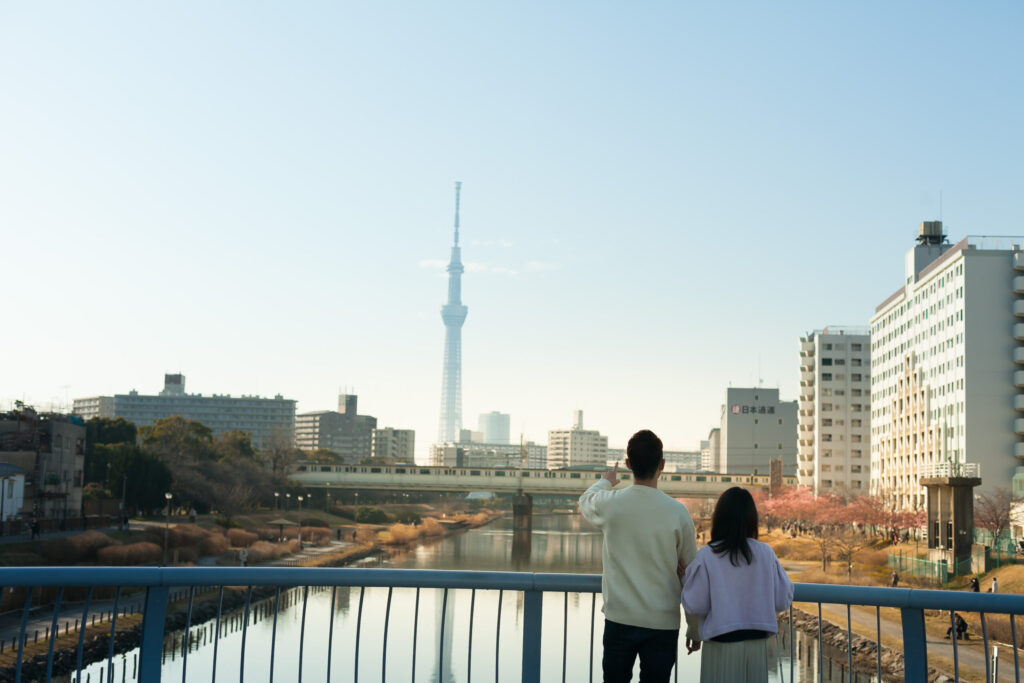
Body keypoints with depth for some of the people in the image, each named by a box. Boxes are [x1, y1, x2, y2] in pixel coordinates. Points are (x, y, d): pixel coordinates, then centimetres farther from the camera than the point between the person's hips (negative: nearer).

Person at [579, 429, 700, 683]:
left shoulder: (610, 504, -6)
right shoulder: (677, 512, -8)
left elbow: (585, 500, 21)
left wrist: (605, 482, 42)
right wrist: (695, 629, 9)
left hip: (619, 619, 1)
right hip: (663, 623, -1)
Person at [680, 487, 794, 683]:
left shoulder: (707, 556, -10)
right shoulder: (766, 553, -3)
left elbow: (694, 606, -8)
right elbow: (783, 600, 2)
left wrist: (685, 579, 8)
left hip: (721, 645, -2)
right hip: (757, 643, 2)